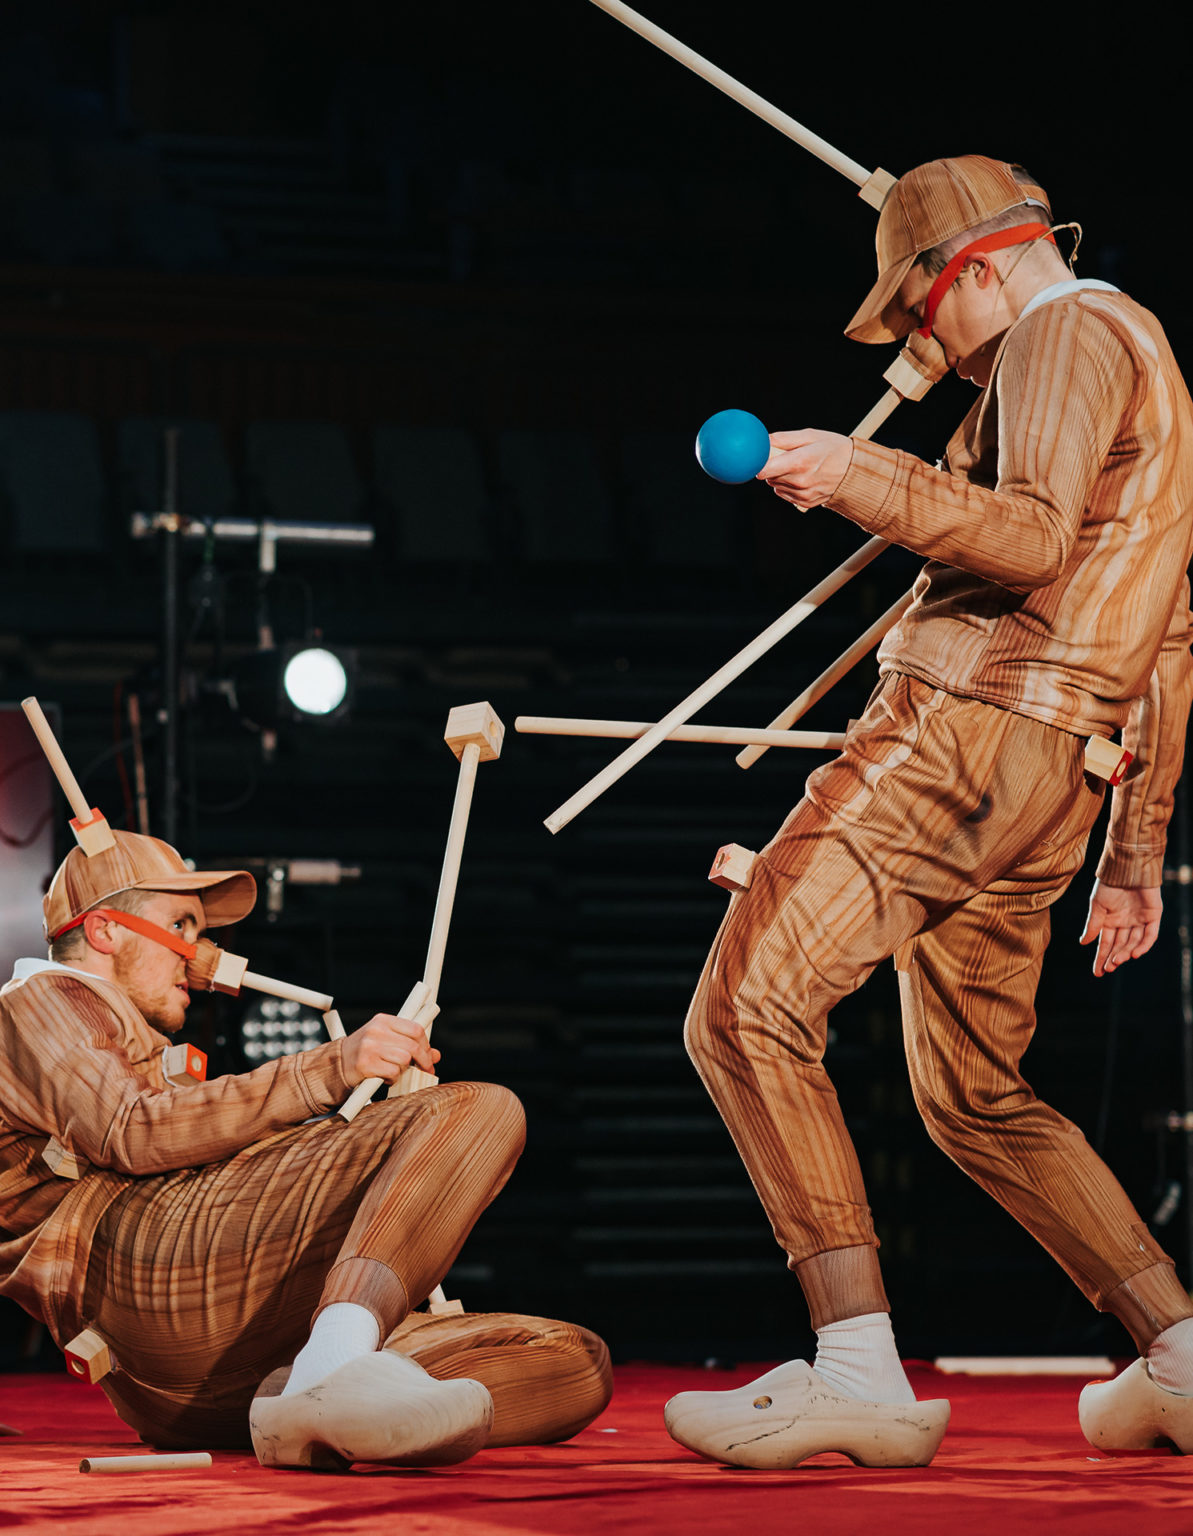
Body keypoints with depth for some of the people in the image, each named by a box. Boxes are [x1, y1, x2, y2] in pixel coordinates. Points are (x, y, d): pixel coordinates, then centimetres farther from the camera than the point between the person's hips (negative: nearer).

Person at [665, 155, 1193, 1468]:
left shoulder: (1069, 330, -1)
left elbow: (1036, 540, -19)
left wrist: (863, 478, -29)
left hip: (968, 725, -10)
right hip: (1049, 780, 10)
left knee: (748, 1012, -18)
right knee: (976, 1100, 19)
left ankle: (859, 1372, -27)